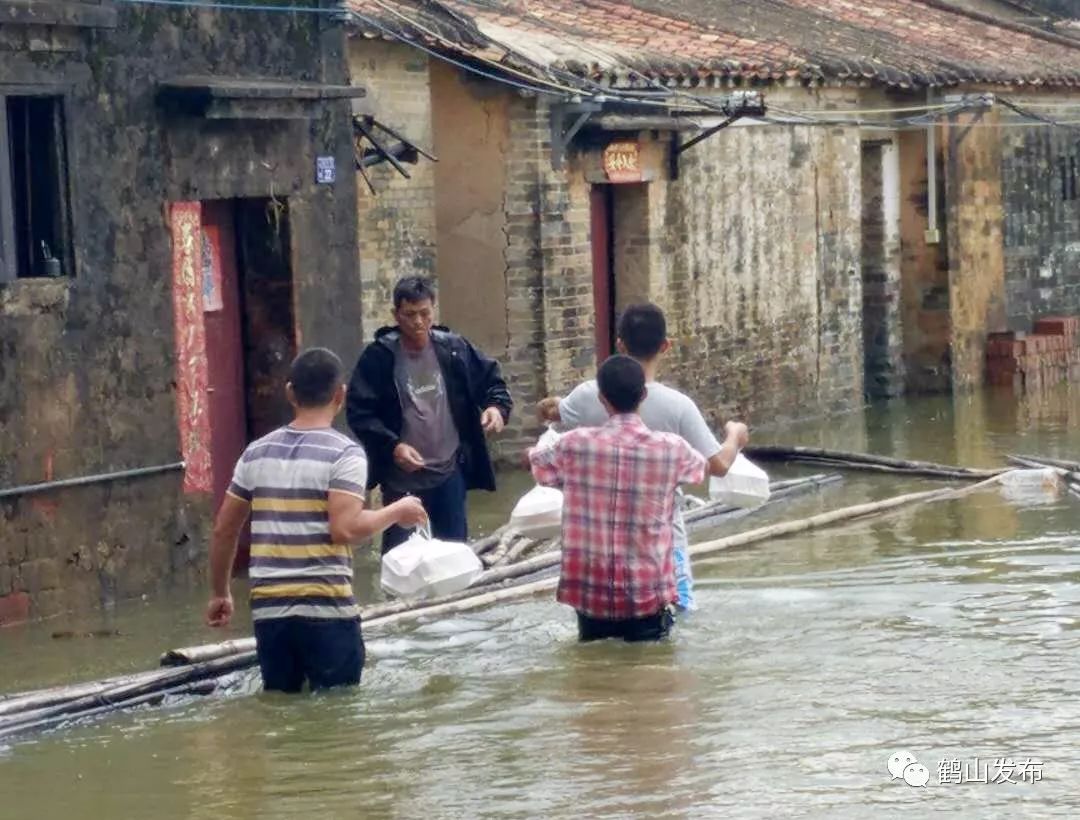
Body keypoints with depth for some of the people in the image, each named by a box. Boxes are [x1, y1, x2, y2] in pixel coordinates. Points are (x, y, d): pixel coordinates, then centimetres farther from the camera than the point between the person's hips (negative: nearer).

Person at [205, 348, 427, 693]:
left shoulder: (256, 453, 9)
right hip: (326, 609, -5)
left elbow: (224, 530, 12)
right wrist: (396, 512, -2)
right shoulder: (344, 453, -7)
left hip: (268, 609, 5)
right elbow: (345, 528, -19)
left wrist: (219, 593, 24)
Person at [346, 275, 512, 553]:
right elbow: (359, 412, -9)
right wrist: (392, 446, -22)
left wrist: (497, 406, -11)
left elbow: (491, 379, 11)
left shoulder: (454, 349, 0)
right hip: (402, 479, -3)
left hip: (450, 473, 3)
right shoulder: (378, 357, -9)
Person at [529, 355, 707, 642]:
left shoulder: (576, 445, -8)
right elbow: (704, 466, 17)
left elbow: (534, 461, 15)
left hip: (591, 595, 1)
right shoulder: (671, 449, -8)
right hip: (647, 596, -1)